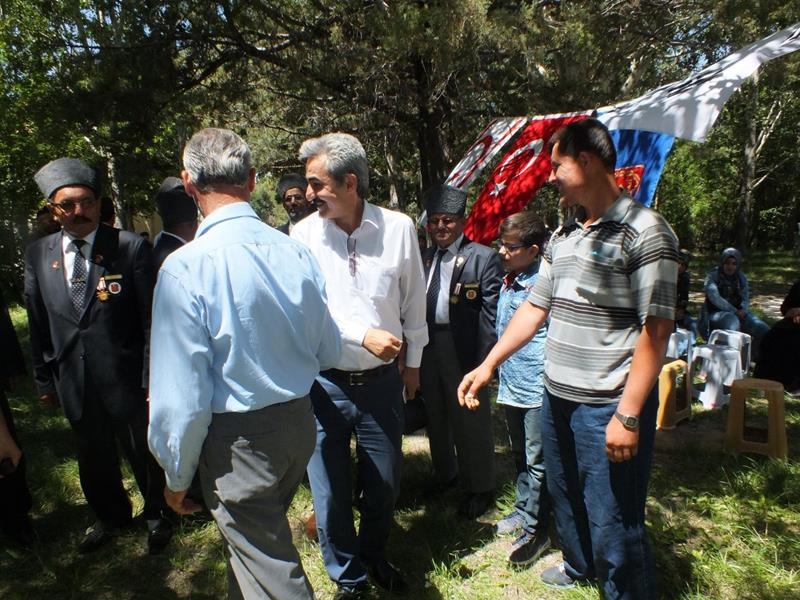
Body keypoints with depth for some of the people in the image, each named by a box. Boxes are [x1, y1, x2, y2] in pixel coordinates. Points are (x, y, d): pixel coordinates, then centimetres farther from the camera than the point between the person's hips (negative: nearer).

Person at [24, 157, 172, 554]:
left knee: (144, 454, 13)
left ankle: (157, 515, 40)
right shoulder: (37, 255, 1)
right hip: (74, 383, 4)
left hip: (126, 379, -4)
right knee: (93, 459, 22)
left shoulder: (130, 247, -13)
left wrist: (152, 379, -12)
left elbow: (151, 320, -12)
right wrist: (44, 379, 10)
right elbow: (38, 324, 8)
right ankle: (111, 517, 48)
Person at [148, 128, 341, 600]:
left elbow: (183, 395, -19)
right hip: (299, 421, 6)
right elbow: (330, 352, 2)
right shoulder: (296, 253, -8)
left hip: (237, 441, -6)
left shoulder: (185, 268, -23)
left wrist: (177, 476, -2)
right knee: (262, 540, 31)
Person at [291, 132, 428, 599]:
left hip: (383, 380, 1)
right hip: (324, 383, 0)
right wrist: (364, 335, -19)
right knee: (331, 494, 12)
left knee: (384, 485, 17)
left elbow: (414, 302, 4)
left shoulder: (399, 227, -6)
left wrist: (413, 361, 10)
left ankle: (375, 558, 48)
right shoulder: (304, 233, -8)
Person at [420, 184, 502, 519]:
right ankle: (444, 474, 42)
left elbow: (491, 312, -13)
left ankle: (480, 488, 27)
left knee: (471, 419, 7)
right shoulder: (424, 259, 8)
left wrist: (487, 358, -17)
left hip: (464, 348, -6)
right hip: (428, 347, 6)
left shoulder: (483, 258, -9)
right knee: (436, 416, 20)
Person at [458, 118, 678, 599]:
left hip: (609, 407, -8)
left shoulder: (644, 231, -13)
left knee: (613, 526, 4)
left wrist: (628, 415, -19)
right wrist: (488, 366, 7)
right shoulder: (563, 237, 9)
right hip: (556, 398, 8)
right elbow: (535, 307, 11)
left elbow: (656, 329, -17)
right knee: (566, 499, 26)